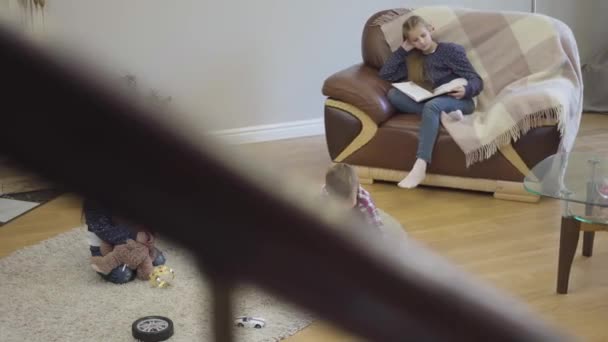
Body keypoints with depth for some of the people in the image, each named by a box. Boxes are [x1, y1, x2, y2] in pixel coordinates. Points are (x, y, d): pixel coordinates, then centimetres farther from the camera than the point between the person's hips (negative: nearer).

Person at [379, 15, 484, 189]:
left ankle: (420, 168, -52)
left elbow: (477, 81, -5)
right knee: (393, 94, -17)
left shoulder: (451, 50, 0)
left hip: (459, 101, -5)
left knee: (432, 106, -39)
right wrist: (403, 49, 3)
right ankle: (444, 115, -32)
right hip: (431, 102, 5)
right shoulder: (413, 58, 14)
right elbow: (385, 74, 5)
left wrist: (465, 90, -28)